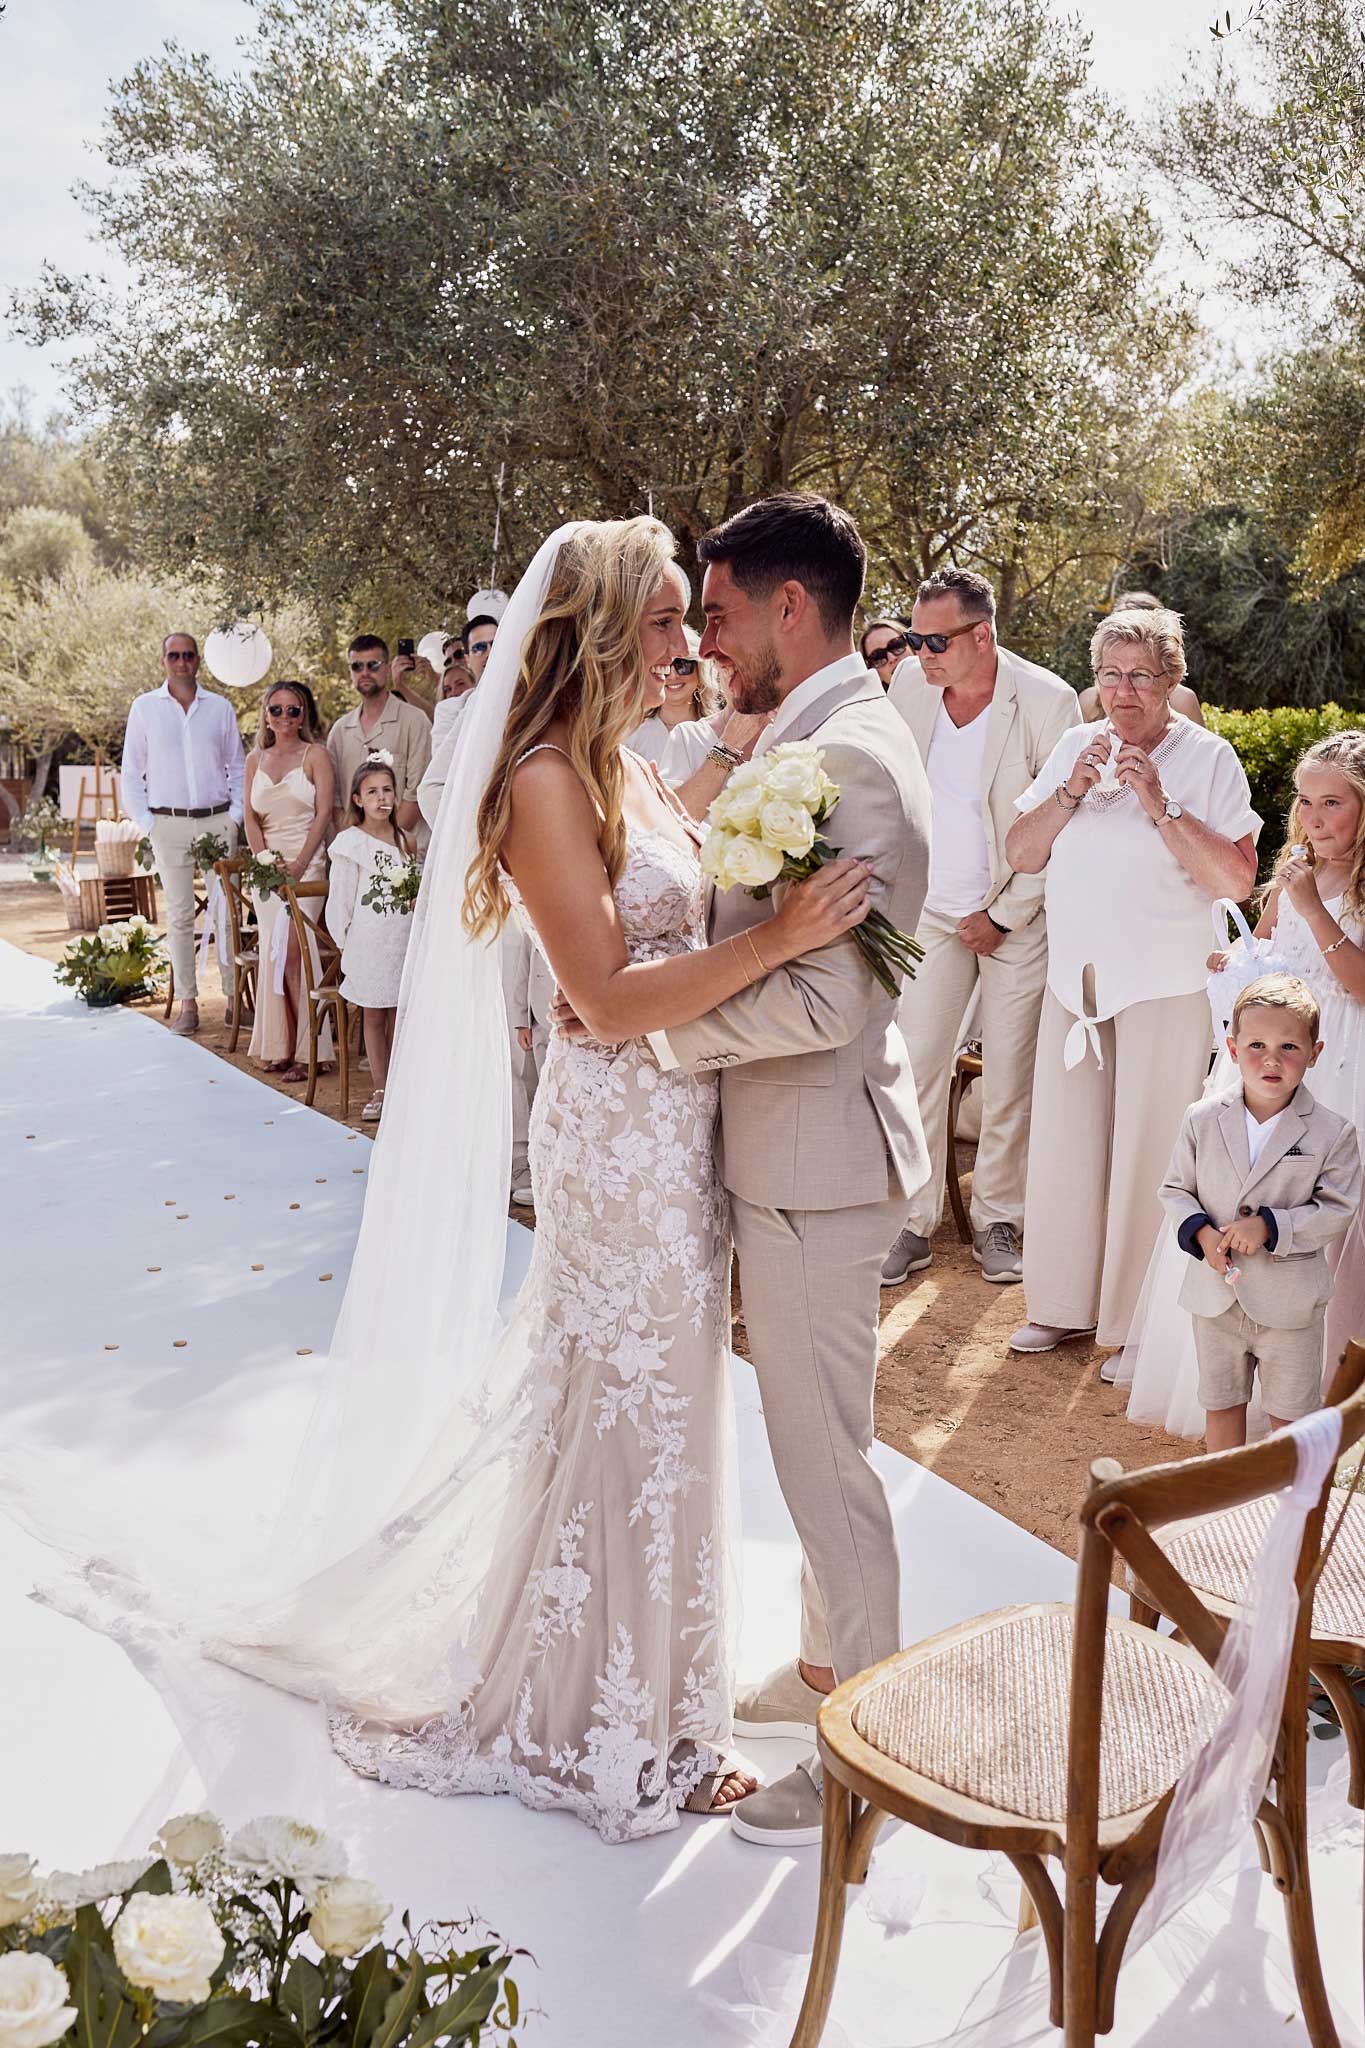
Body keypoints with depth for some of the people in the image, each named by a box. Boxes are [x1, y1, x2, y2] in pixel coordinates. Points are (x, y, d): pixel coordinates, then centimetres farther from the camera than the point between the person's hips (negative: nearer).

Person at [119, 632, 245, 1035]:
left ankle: (235, 993, 7)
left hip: (218, 821, 1)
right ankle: (188, 1002, 5)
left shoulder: (221, 708, 7)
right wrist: (146, 823, -1)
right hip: (169, 824, -1)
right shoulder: (144, 707, 5)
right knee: (179, 915, 0)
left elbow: (238, 767, 12)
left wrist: (235, 816, 2)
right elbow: (131, 772, 7)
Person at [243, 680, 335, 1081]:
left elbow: (323, 813, -5)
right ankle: (277, 1047, 6)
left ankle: (305, 1051, -9)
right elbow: (250, 817, 11)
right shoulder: (255, 760, 15)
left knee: (294, 950, -13)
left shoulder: (315, 755, 2)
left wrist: (298, 864, -13)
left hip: (306, 863, -4)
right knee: (272, 950, -1)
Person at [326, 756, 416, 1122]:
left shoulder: (403, 840, 10)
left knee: (399, 1016, 8)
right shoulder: (351, 843, -7)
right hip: (369, 943, -4)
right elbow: (340, 899, -5)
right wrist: (345, 944, -5)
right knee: (374, 1016, 3)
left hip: (403, 939, 4)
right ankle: (379, 1091, 10)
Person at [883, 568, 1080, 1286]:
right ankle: (913, 1223, 11)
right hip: (931, 911, 3)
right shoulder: (909, 684, -3)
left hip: (1019, 916, -2)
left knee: (1009, 1081, 5)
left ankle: (997, 1221, 21)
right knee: (916, 1069, -1)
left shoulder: (1048, 701, -14)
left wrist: (1003, 917, -9)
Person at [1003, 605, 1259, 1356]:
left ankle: (1144, 1326, 14)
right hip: (1074, 978, 5)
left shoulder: (1208, 758, -5)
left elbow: (1237, 880, -14)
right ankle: (1065, 1302, 25)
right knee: (1065, 1139, 10)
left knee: (1148, 1152, 0)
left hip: (1165, 986, -5)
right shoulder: (1075, 747, 9)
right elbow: (1021, 855, 5)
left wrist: (1160, 805, -20)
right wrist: (1071, 793, -10)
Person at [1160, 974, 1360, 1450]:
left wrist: (1270, 1225, -22)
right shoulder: (1203, 1119, -6)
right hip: (1216, 1296, 3)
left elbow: (1337, 1209, -10)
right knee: (1221, 1403, 18)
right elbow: (1176, 1188, 2)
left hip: (1289, 1301, -2)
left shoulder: (1332, 1132, -12)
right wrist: (1200, 1233, -16)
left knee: (1290, 1411, 11)